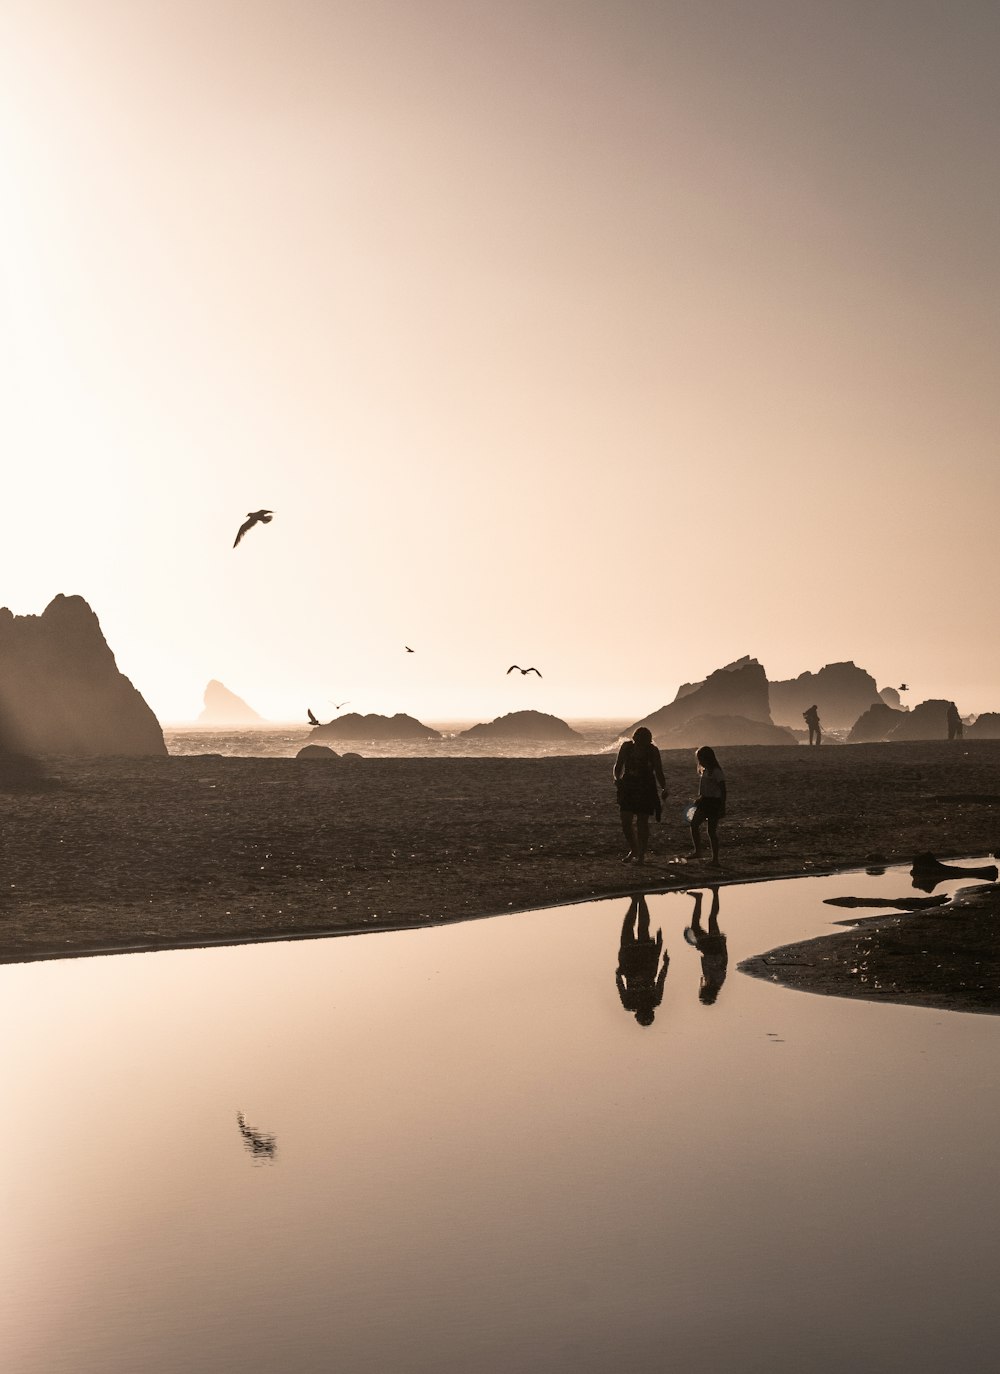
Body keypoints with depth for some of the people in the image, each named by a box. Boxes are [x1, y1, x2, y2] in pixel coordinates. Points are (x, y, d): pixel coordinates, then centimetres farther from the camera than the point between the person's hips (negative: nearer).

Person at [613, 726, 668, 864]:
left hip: (645, 790, -3)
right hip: (628, 788, 3)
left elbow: (658, 771, -3)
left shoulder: (652, 751, -8)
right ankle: (633, 850, 21)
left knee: (642, 822, -2)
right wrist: (617, 779, -13)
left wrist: (663, 789, -12)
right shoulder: (627, 747, -3)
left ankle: (641, 855, 9)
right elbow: (618, 766, 5)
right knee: (625, 821, 0)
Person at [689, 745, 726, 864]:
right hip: (704, 801, 8)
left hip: (714, 803, -8)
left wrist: (722, 808, -17)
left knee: (712, 830, -4)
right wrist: (698, 801, 25)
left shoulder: (716, 772, -13)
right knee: (694, 824, -6)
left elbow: (723, 791, -14)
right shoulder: (703, 771, 11)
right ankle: (697, 851, 0)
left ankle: (715, 858, 4)